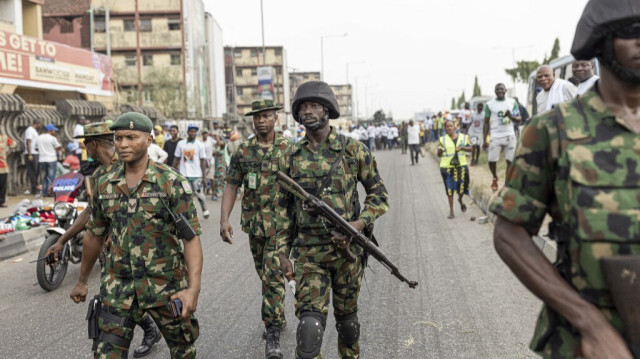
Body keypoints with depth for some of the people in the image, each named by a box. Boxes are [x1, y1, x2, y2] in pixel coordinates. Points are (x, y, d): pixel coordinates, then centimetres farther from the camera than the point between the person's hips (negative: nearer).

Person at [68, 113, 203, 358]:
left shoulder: (172, 183, -11)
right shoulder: (105, 185, 4)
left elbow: (191, 237, -14)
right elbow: (94, 235, 16)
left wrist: (194, 288, -25)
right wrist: (82, 281, 22)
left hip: (166, 284, -3)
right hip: (119, 286, 3)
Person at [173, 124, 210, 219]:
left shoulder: (200, 145, 1)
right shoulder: (181, 144, 6)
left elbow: (203, 160, 1)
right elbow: (176, 159, 10)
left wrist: (204, 174, -4)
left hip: (196, 174, -2)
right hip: (183, 174, 2)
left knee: (199, 193, -1)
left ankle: (205, 210, 18)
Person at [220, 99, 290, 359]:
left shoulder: (288, 149, -4)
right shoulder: (243, 151, 4)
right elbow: (231, 186, 3)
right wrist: (224, 220, -7)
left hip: (281, 223, -4)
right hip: (254, 223, 4)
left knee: (273, 275, -11)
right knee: (265, 274, 17)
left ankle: (273, 335, -6)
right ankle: (278, 317, 38)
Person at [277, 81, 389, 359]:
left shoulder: (353, 150, -3)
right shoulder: (291, 158, 3)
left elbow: (379, 195, 1)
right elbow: (284, 208, 9)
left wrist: (357, 225, -15)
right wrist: (283, 253, 4)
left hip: (347, 249, 0)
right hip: (308, 253, 1)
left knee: (347, 317, 15)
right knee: (310, 322, -9)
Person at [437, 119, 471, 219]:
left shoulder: (463, 137, 6)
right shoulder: (442, 139, 3)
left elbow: (470, 148, 10)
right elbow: (439, 154, 6)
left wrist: (462, 148, -9)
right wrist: (440, 151, -18)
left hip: (461, 165, 1)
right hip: (447, 166, -1)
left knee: (462, 185, -4)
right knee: (449, 188, 2)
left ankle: (460, 200, 32)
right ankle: (451, 210, 12)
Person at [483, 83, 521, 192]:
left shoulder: (512, 102, 6)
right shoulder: (489, 104, 2)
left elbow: (519, 119, 6)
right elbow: (486, 123, 5)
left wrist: (511, 116, -17)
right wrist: (484, 139, -1)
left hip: (510, 136, 1)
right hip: (495, 137, -1)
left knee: (510, 161, -1)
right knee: (492, 160, -5)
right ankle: (495, 178, 24)